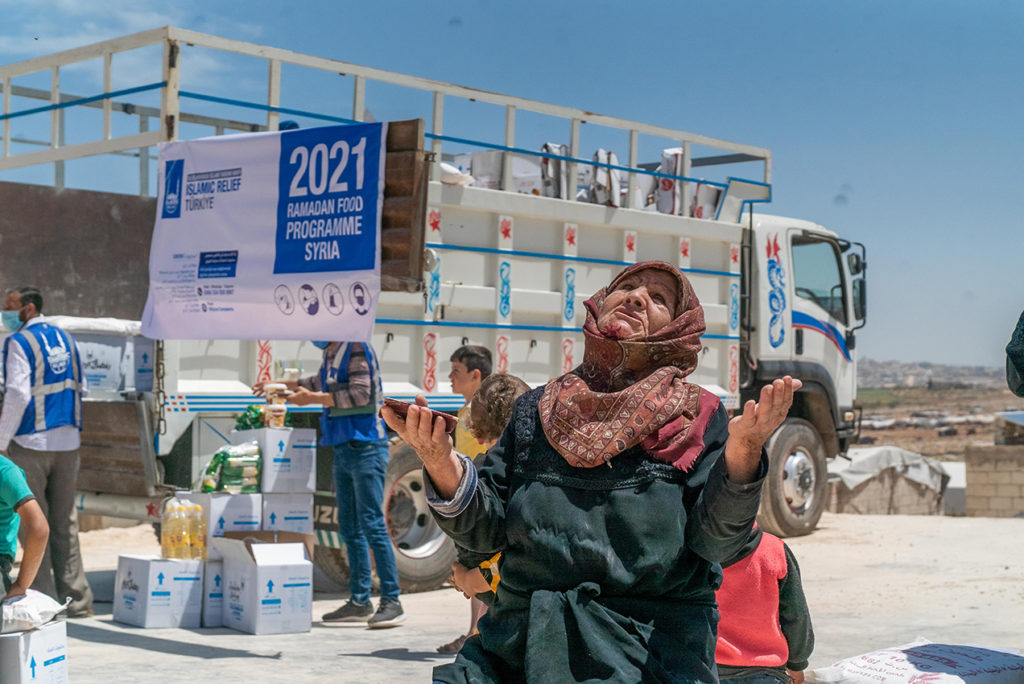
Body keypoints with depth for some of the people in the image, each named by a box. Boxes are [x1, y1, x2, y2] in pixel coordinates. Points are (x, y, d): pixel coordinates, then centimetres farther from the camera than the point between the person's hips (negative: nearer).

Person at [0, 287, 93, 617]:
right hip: (68, 441, 6)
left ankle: (45, 599, 1)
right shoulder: (66, 339, 12)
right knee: (65, 522, 11)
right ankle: (76, 598, 12)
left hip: (31, 442, -6)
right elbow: (79, 388, 16)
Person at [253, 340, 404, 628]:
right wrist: (282, 384, 34)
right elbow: (321, 382, 36)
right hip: (343, 450, 9)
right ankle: (359, 601, 16)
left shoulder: (357, 348, -10)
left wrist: (314, 398, -14)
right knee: (350, 528, 10)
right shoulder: (330, 353, 16)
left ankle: (391, 601, -9)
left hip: (365, 448, -9)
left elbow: (360, 393, -20)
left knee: (372, 524, -11)